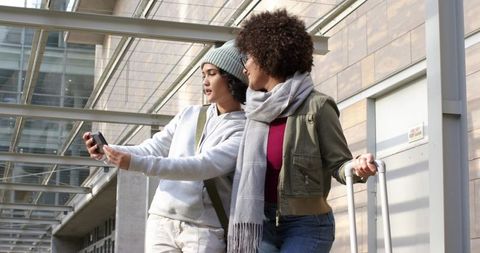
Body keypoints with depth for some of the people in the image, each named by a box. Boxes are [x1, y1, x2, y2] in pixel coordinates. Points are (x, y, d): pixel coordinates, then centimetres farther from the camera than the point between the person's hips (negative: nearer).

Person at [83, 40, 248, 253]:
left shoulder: (244, 131, -6)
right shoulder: (189, 115, 14)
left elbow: (203, 166, -19)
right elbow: (152, 149, 8)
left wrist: (136, 163, -27)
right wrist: (108, 151, -12)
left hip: (206, 230, -5)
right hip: (162, 222, 5)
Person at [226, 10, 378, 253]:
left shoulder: (316, 105, -11)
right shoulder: (257, 110, 9)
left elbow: (339, 164, -10)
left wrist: (357, 167, -30)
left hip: (307, 226, -6)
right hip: (264, 224, 6)